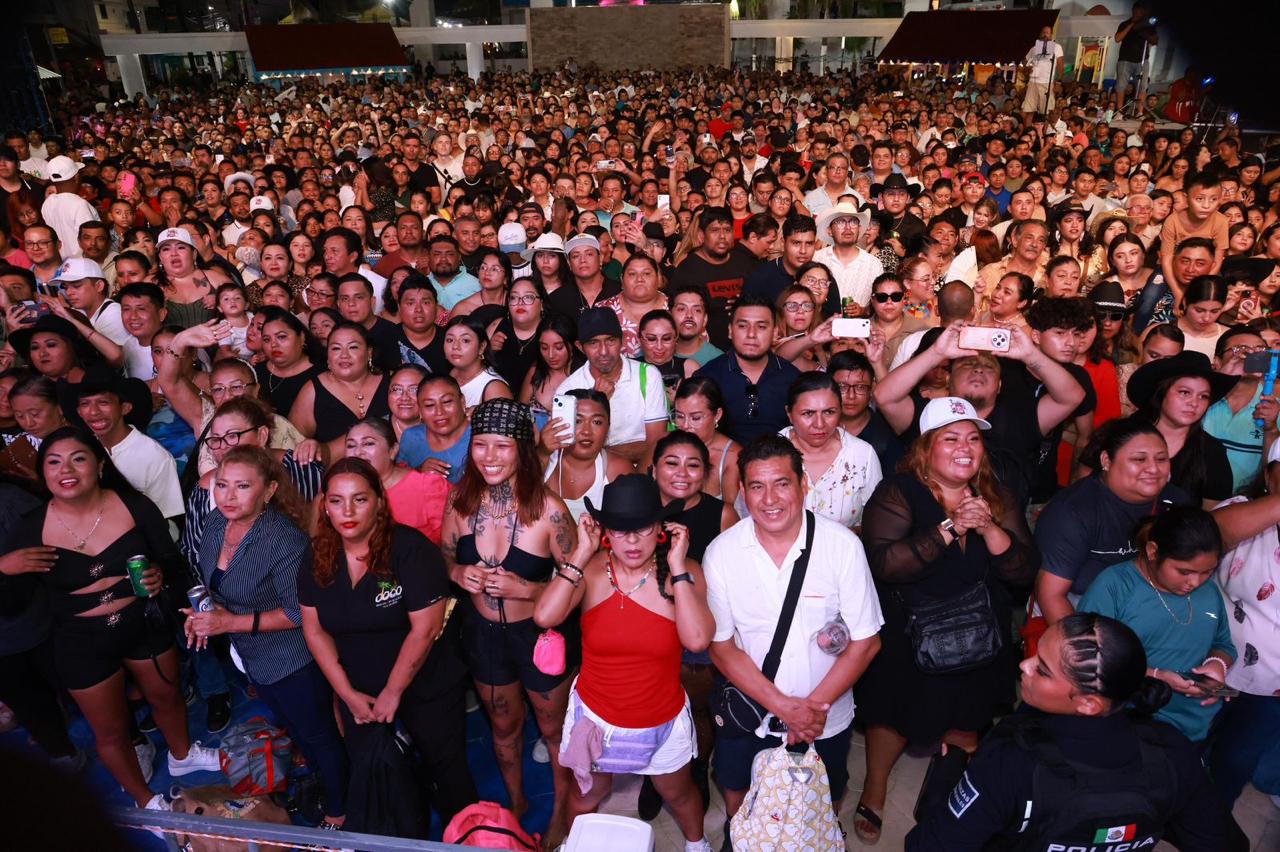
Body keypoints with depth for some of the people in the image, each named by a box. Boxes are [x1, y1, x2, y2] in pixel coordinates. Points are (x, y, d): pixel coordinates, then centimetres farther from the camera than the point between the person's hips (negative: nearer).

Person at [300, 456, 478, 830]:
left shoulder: (410, 548, -22)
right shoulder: (317, 557, -5)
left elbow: (425, 628, -23)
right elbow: (315, 629, -1)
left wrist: (392, 692, -15)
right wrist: (347, 693, -5)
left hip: (426, 690, -4)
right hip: (358, 693, 5)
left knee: (445, 770, 11)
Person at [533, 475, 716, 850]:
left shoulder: (684, 572, -18)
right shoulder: (590, 570, -17)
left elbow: (697, 639, -33)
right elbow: (545, 616, -33)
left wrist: (677, 567, -30)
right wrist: (581, 552, -28)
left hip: (664, 721, 0)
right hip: (595, 716, 0)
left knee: (678, 795, 28)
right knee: (587, 795, 27)